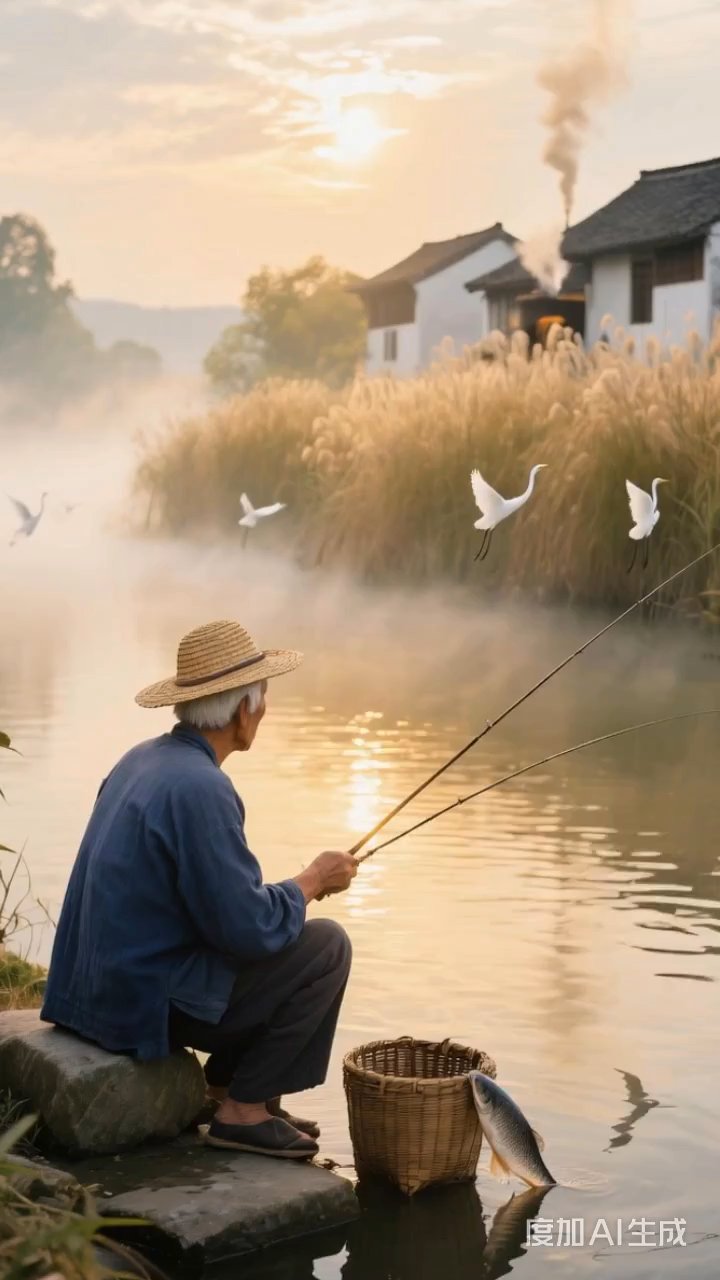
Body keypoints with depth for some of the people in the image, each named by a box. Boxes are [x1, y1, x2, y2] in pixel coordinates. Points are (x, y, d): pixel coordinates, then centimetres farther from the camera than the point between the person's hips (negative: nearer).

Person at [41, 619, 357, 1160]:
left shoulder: (140, 760, 7)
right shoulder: (200, 787, -23)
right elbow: (248, 928, -22)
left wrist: (294, 888, 15)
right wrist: (313, 880, -5)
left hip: (106, 982, 10)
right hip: (152, 998, -10)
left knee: (284, 936, 22)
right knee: (326, 947, -2)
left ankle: (222, 1085, 21)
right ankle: (244, 1109, 2)